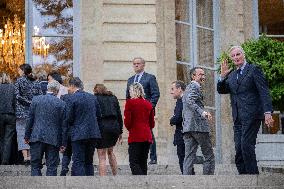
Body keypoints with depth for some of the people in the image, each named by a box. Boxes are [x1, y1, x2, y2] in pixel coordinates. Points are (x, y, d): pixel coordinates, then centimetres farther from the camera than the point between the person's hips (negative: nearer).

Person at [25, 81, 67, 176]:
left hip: (37, 137, 1)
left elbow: (30, 119, 3)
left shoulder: (36, 99, 1)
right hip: (53, 139, -1)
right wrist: (63, 143, 6)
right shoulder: (61, 104, -2)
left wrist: (27, 136, 9)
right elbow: (64, 125, 1)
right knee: (52, 166, 5)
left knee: (35, 165, 6)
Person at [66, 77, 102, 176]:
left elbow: (70, 118, -9)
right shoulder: (93, 97, 10)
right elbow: (99, 117, 12)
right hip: (94, 134, 6)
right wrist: (99, 132, 17)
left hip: (79, 134, -6)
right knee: (89, 162, 15)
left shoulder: (72, 98, -8)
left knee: (78, 162, -4)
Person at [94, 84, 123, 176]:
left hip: (102, 127, -5)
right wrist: (120, 132, 18)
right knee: (110, 151, 27)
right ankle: (115, 176, 29)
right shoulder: (113, 98, 17)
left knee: (102, 157, -3)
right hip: (115, 127, 5)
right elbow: (119, 115, 15)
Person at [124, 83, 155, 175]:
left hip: (135, 137, -6)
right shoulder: (148, 104, 11)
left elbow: (127, 121, -7)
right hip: (147, 137, 6)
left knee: (134, 163, -7)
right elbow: (152, 124, 13)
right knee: (143, 162, 11)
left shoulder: (130, 102, -5)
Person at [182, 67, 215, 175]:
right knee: (209, 156, -2)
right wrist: (202, 112, -34)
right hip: (198, 125, -9)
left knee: (189, 156, 3)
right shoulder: (195, 86, -6)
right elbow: (190, 101, -24)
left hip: (187, 126, 9)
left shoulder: (188, 88, 25)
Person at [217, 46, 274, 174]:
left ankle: (253, 175, -11)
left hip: (251, 115, -7)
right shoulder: (232, 75, 20)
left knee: (246, 145, -16)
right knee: (239, 149, 1)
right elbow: (221, 90, 19)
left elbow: (264, 92, -6)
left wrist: (267, 113, -16)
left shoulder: (253, 70, 0)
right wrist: (223, 76, 3)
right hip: (238, 118, 7)